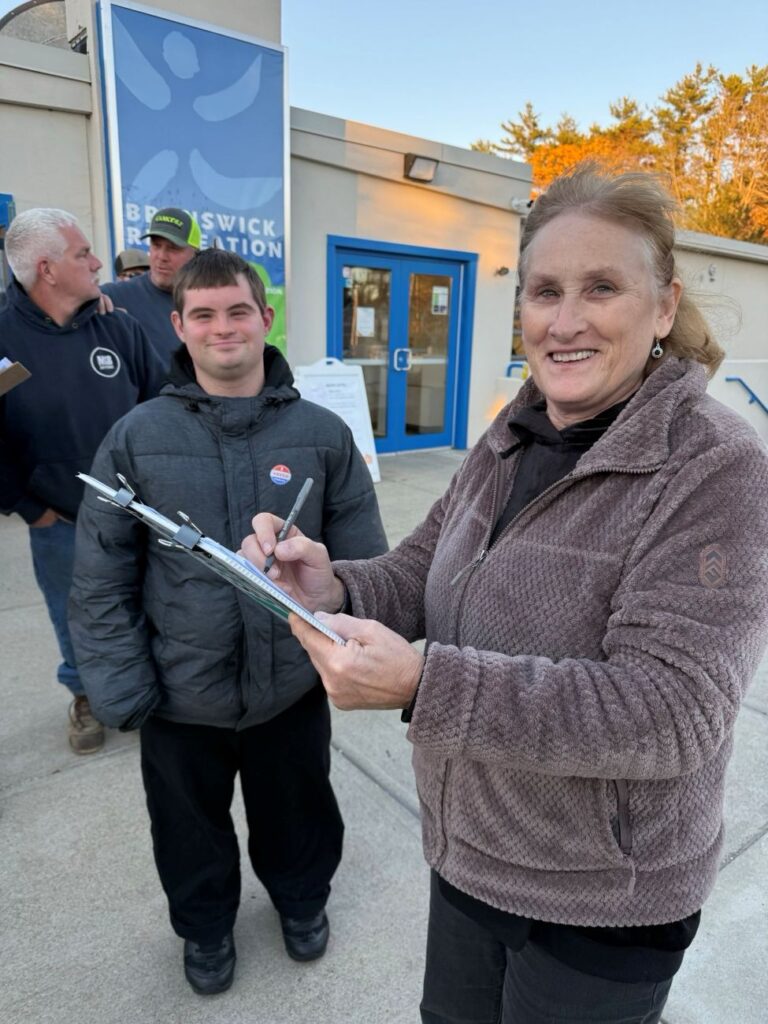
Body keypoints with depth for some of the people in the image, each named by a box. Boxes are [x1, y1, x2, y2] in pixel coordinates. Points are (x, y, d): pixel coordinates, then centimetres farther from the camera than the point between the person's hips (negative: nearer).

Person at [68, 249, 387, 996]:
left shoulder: (321, 433, -8)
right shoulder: (136, 438, -8)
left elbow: (361, 561, -3)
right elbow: (101, 580, -5)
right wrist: (120, 690, -8)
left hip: (294, 686, 0)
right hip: (182, 696, 1)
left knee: (296, 811, 24)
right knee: (192, 828, 24)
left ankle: (301, 898, 58)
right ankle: (204, 924, 56)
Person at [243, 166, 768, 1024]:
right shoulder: (507, 442, -2)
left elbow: (671, 713, -28)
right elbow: (420, 574, 0)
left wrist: (422, 685, -37)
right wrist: (335, 590, -23)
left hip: (598, 904, -5)